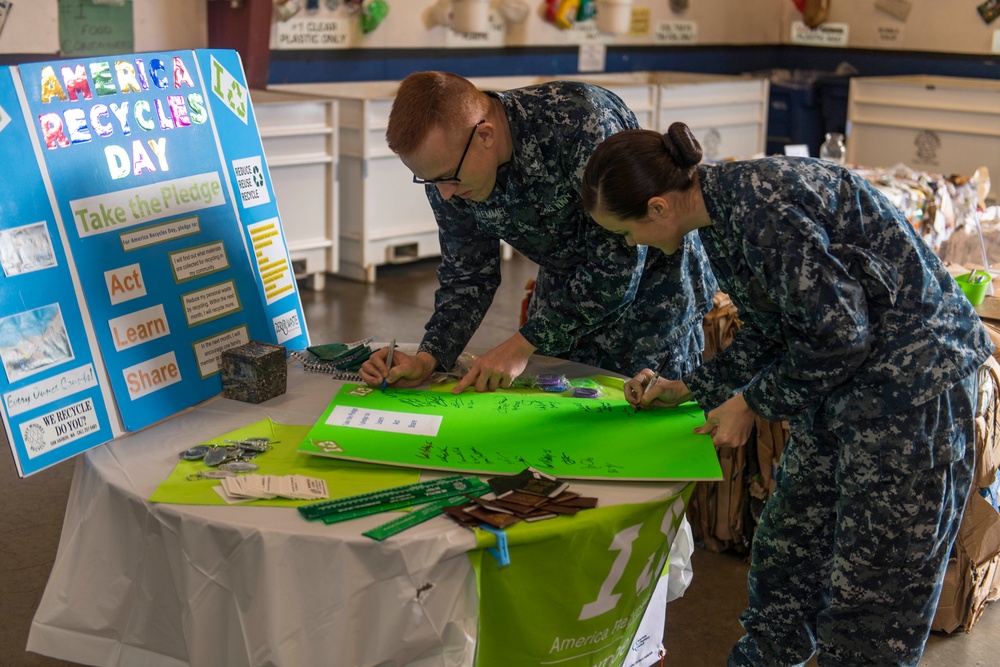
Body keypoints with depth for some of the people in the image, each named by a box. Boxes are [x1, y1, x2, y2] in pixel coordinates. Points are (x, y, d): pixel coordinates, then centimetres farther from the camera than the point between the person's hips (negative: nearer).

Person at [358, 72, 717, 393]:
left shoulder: (580, 121, -36)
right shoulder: (447, 162, -15)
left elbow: (618, 264, -32)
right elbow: (467, 276, -4)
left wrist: (524, 344, -28)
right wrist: (428, 359, -21)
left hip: (650, 275, -5)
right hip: (565, 285, 5)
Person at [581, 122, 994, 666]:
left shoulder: (758, 205, -24)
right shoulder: (720, 217, 6)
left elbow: (838, 331, -23)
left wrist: (751, 402, -11)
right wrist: (688, 389, 18)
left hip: (912, 373, -10)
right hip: (839, 378, 10)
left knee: (872, 589, -2)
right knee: (784, 551, 17)